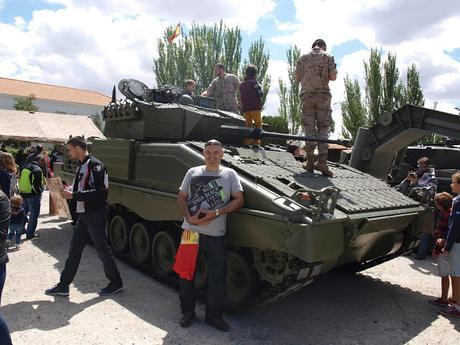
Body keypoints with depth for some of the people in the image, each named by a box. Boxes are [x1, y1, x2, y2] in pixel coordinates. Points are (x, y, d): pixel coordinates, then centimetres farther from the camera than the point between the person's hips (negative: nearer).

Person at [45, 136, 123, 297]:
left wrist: (73, 195, -19)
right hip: (84, 214, 9)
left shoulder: (95, 165, -15)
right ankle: (63, 285, 24)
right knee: (74, 250, 13)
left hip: (95, 215, -9)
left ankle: (116, 283, 17)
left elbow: (98, 192, -23)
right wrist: (69, 190, 6)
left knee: (102, 249, 1)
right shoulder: (81, 166, 14)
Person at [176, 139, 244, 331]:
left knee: (217, 277, 6)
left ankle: (214, 315, 25)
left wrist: (216, 212, -14)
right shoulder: (193, 172, 8)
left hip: (216, 235, -1)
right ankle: (187, 312, 31)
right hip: (190, 231, 2)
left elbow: (239, 200, -2)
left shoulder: (229, 174, 4)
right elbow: (181, 198, 9)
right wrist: (189, 217, -10)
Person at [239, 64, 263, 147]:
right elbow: (260, 94, -7)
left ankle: (246, 143, 5)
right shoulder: (254, 82, -7)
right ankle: (256, 143, -8)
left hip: (245, 108, 6)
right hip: (255, 107, -6)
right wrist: (260, 87, 9)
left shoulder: (241, 84, 14)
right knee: (258, 125, 0)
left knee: (248, 125, 11)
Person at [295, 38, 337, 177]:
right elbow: (333, 77, 0)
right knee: (323, 128, 1)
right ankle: (322, 161, -7)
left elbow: (297, 78, 11)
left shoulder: (302, 58, 12)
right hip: (323, 94, -2)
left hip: (306, 94, 2)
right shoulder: (328, 57, 6)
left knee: (309, 129, 3)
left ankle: (310, 162, 3)